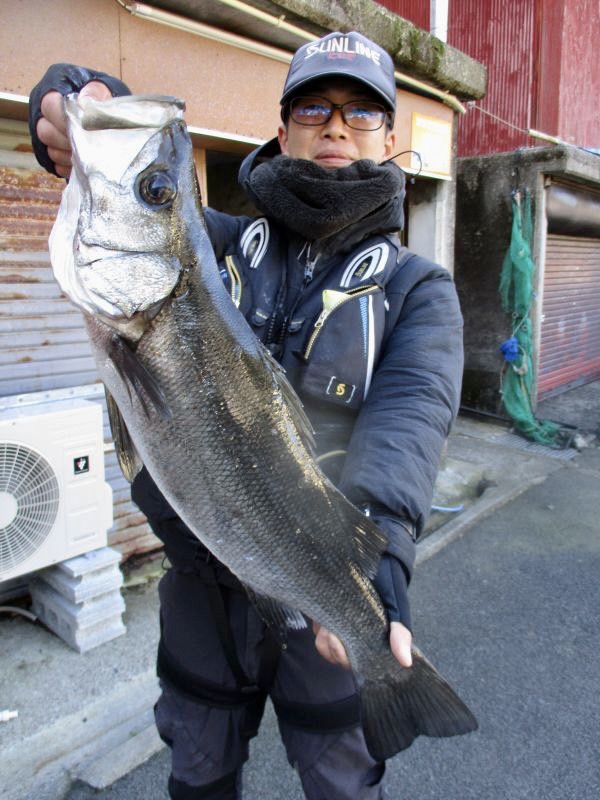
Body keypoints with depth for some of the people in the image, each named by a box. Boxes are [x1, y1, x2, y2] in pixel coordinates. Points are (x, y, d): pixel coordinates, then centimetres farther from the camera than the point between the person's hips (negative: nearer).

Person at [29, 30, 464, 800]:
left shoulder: (417, 289, -5)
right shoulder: (217, 243, -1)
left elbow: (408, 417, -23)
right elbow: (63, 97, 0)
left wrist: (377, 556, -39)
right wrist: (75, 102, -24)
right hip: (202, 583, 2)